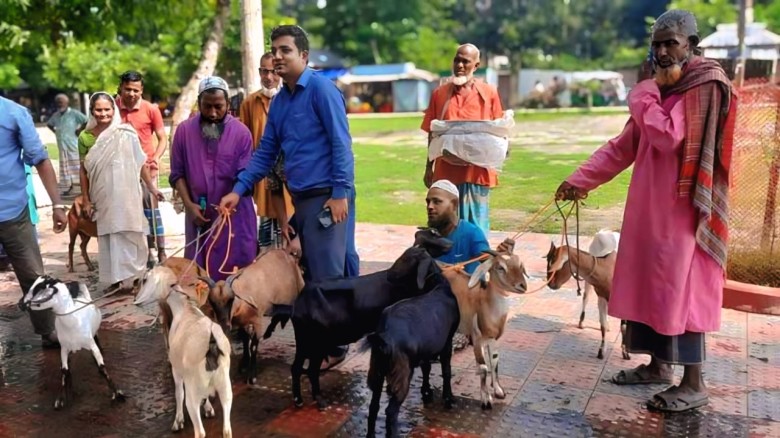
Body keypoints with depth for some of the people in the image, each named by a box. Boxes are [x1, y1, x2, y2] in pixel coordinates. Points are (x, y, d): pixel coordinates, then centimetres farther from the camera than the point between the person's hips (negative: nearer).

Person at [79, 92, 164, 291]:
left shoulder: (126, 133, -7)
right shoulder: (85, 137, -1)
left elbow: (140, 163, -1)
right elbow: (84, 170, 4)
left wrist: (151, 187, 2)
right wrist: (85, 200, 4)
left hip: (127, 194, -2)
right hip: (103, 196, 2)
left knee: (129, 235, 7)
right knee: (108, 237, 9)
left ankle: (132, 276, 21)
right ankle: (116, 278, 20)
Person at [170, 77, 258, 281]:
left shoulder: (241, 132, -4)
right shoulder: (184, 130, 2)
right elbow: (177, 173, 4)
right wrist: (189, 205, -7)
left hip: (234, 215, -2)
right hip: (198, 214, 2)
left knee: (238, 271, 1)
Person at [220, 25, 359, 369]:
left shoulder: (321, 89, -7)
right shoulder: (279, 101, 15)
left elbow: (341, 143, -13)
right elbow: (266, 152, 16)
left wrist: (341, 193, -19)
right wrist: (238, 190, 7)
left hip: (327, 196, -8)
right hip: (300, 198, 8)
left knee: (327, 275, -5)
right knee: (308, 274, 14)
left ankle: (333, 345, 7)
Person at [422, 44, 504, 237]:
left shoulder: (489, 93, 4)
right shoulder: (439, 93, 6)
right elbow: (432, 134, 10)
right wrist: (429, 167, 8)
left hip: (478, 170, -1)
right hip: (446, 170, 1)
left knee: (476, 224, 6)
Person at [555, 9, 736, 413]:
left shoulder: (707, 84, -10)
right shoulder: (658, 89, 14)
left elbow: (671, 138, -22)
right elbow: (622, 146, 12)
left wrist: (643, 97, -9)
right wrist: (580, 180, 5)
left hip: (683, 207, -8)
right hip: (650, 204, 8)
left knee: (679, 288, -5)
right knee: (650, 283, 11)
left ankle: (694, 383, 7)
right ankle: (658, 365, 24)